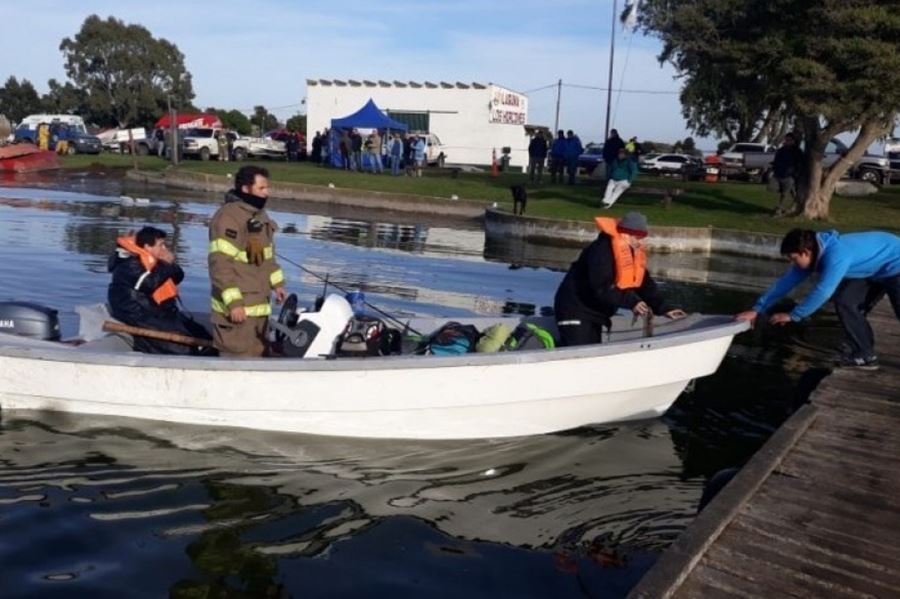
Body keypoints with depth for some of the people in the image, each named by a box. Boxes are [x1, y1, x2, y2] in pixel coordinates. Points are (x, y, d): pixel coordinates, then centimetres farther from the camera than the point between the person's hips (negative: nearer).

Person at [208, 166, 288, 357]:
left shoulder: (260, 215, 13)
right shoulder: (228, 217, -17)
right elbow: (220, 263, -22)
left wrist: (277, 284, 17)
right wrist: (233, 302, -23)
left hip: (259, 304, 10)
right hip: (236, 308, -9)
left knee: (258, 353, 18)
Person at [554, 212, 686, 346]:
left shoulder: (636, 252, 5)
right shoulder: (602, 250, -25)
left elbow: (645, 284, 8)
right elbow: (601, 287, -32)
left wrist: (664, 308, -2)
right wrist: (631, 301, -33)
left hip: (596, 314, 10)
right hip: (575, 310, -10)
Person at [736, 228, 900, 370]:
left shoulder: (836, 255, -38)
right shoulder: (812, 254, -10)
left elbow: (822, 291, -40)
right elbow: (787, 282, -8)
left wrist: (792, 316, -30)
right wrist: (757, 309, -11)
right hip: (872, 270, 8)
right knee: (845, 303, -1)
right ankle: (864, 353, 5)